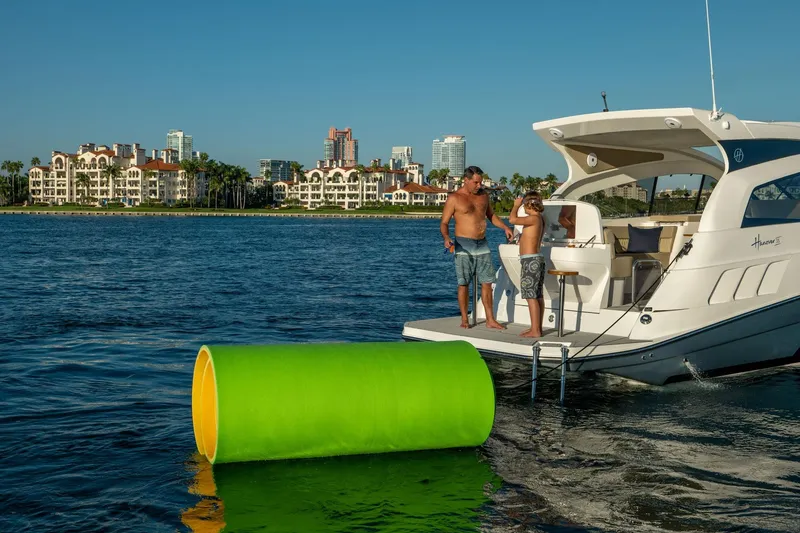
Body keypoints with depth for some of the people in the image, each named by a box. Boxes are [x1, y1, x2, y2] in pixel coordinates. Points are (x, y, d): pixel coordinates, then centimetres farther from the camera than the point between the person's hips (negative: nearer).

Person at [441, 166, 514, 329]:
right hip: (464, 245, -5)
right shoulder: (454, 198, -6)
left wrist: (505, 227, 11)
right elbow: (444, 223, -6)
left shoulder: (483, 195, 10)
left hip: (482, 245, 5)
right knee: (464, 284, 1)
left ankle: (490, 320, 8)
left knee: (487, 283, 3)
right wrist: (446, 238, -24)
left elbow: (490, 214, 24)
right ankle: (464, 319, 12)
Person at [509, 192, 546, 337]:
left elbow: (513, 219, -28)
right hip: (537, 259, 10)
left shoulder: (533, 218, -16)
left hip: (530, 260, -10)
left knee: (531, 296, -9)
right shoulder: (540, 219, 12)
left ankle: (535, 330, -9)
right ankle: (537, 327, 17)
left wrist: (516, 205, -11)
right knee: (538, 296, 12)